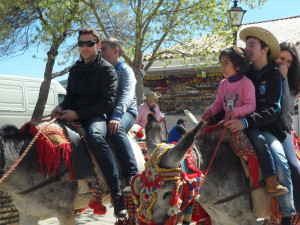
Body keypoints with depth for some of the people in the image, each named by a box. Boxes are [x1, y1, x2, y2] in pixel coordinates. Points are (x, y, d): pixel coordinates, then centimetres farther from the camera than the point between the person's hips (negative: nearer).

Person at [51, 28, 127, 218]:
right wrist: (62, 108, -2)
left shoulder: (107, 70, -2)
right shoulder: (75, 70, 18)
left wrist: (77, 113, -17)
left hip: (97, 117, -7)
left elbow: (107, 103, -10)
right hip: (75, 116, 8)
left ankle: (117, 192, -40)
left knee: (95, 135, -40)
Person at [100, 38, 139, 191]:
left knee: (116, 129, -38)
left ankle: (132, 177, -43)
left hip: (126, 112, -7)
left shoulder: (125, 70, 1)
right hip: (104, 113, 7)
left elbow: (128, 94, -16)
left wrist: (117, 115, -34)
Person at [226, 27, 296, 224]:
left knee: (280, 159, -24)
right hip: (245, 127, 3)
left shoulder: (274, 76, -1)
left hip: (268, 128, -2)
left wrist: (246, 122, -30)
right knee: (259, 139, -32)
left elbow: (272, 109, -14)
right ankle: (271, 179, -40)